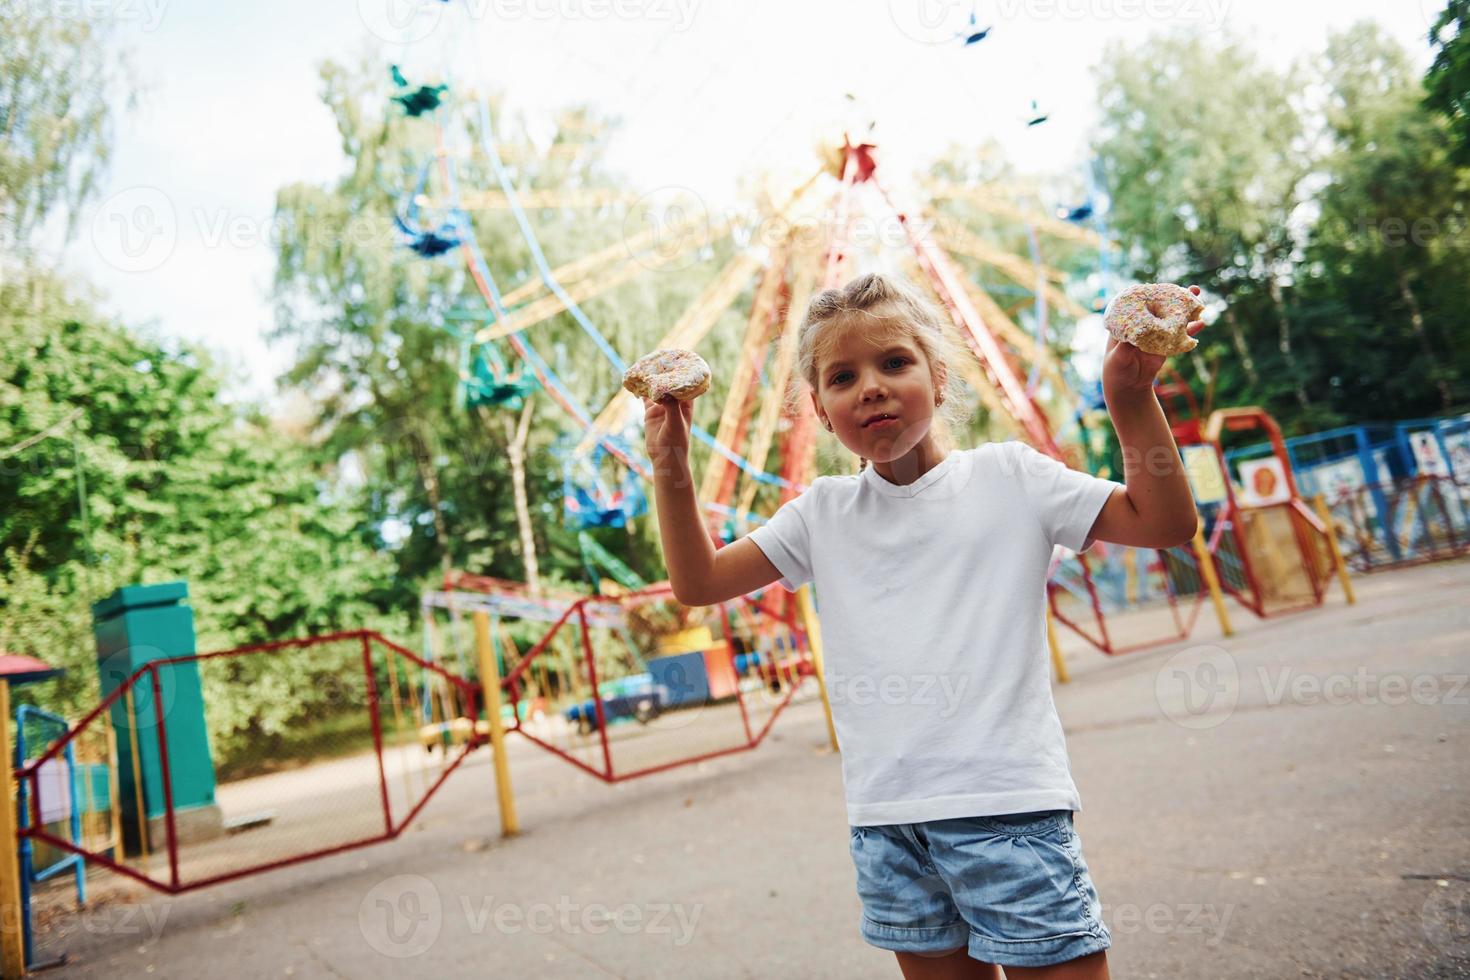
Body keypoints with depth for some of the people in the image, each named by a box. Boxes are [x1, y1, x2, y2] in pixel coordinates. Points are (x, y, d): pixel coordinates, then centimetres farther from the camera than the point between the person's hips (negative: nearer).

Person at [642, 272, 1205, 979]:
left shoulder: (1008, 476, 0)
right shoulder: (822, 513, 7)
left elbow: (1165, 522, 1)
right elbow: (698, 582, 8)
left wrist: (1132, 401, -11)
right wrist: (670, 464, -2)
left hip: (1005, 802, -3)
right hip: (884, 815, 3)